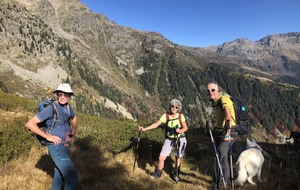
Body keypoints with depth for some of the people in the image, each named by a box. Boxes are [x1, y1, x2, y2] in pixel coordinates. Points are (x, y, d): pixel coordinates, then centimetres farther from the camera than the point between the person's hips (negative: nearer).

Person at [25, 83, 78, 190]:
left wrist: (73, 134, 20)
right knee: (72, 177, -11)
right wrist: (48, 136, -20)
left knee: (59, 177, 19)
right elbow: (29, 124, -20)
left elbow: (74, 118, 29)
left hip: (65, 146, 8)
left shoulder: (68, 107, 6)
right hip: (57, 147, -8)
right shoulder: (51, 109, -18)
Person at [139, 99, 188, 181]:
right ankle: (158, 173, 20)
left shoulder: (180, 116, -11)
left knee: (178, 157, 15)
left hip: (180, 139, 0)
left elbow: (185, 128, -6)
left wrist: (180, 131, -28)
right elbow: (156, 124, -18)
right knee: (161, 158, -6)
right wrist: (145, 129, -27)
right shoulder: (166, 116, -12)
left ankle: (176, 174, 42)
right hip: (169, 140, 0)